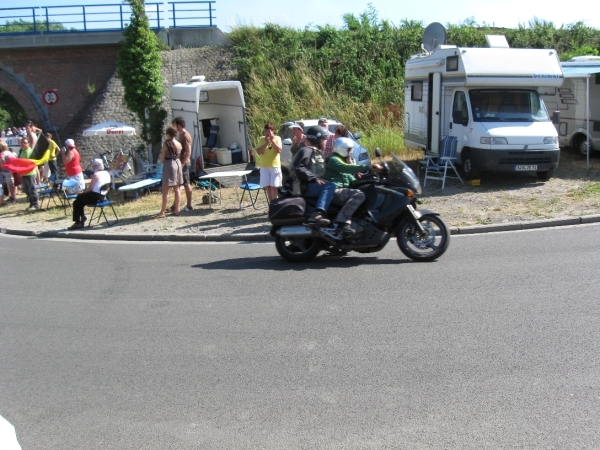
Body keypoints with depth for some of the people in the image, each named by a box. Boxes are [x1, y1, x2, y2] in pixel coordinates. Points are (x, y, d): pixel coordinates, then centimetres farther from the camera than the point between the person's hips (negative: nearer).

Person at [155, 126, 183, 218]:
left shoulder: (166, 144, -12)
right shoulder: (179, 144, 4)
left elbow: (162, 159, -8)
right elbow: (179, 155, 6)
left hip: (169, 165, -6)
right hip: (178, 164, 6)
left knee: (165, 190, -3)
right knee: (177, 189, 10)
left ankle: (162, 212, -2)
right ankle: (176, 210, 13)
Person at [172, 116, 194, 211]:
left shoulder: (185, 136, -15)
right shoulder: (181, 135, 14)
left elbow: (188, 152, -21)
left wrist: (182, 163, -22)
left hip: (184, 163, -10)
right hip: (180, 163, 10)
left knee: (186, 184, -2)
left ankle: (189, 205, 6)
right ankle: (176, 206, 17)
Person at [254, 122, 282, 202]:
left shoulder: (277, 138, 2)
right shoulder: (261, 139, 5)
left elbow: (279, 150, -11)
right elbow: (259, 151, -6)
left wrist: (272, 140, -14)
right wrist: (266, 143, -14)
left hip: (275, 166, -3)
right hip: (264, 167, 3)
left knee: (274, 187, -8)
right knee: (267, 187, 4)